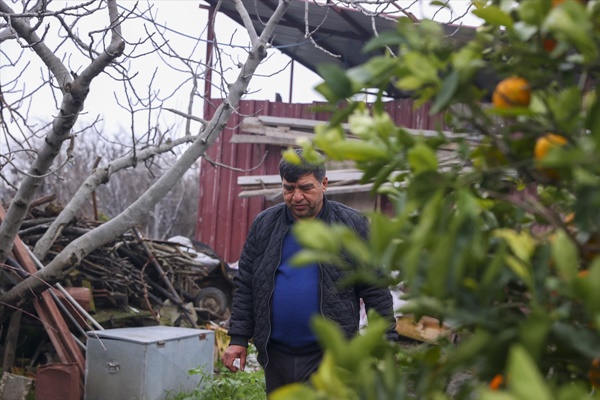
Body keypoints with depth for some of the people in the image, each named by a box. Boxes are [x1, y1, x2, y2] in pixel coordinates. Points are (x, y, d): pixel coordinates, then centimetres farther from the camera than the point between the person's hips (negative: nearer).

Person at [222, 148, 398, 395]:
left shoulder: (352, 224, -2)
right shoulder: (264, 225, 6)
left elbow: (375, 289, -1)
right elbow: (244, 286, 9)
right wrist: (238, 338, 5)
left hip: (329, 357, -4)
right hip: (276, 356, 4)